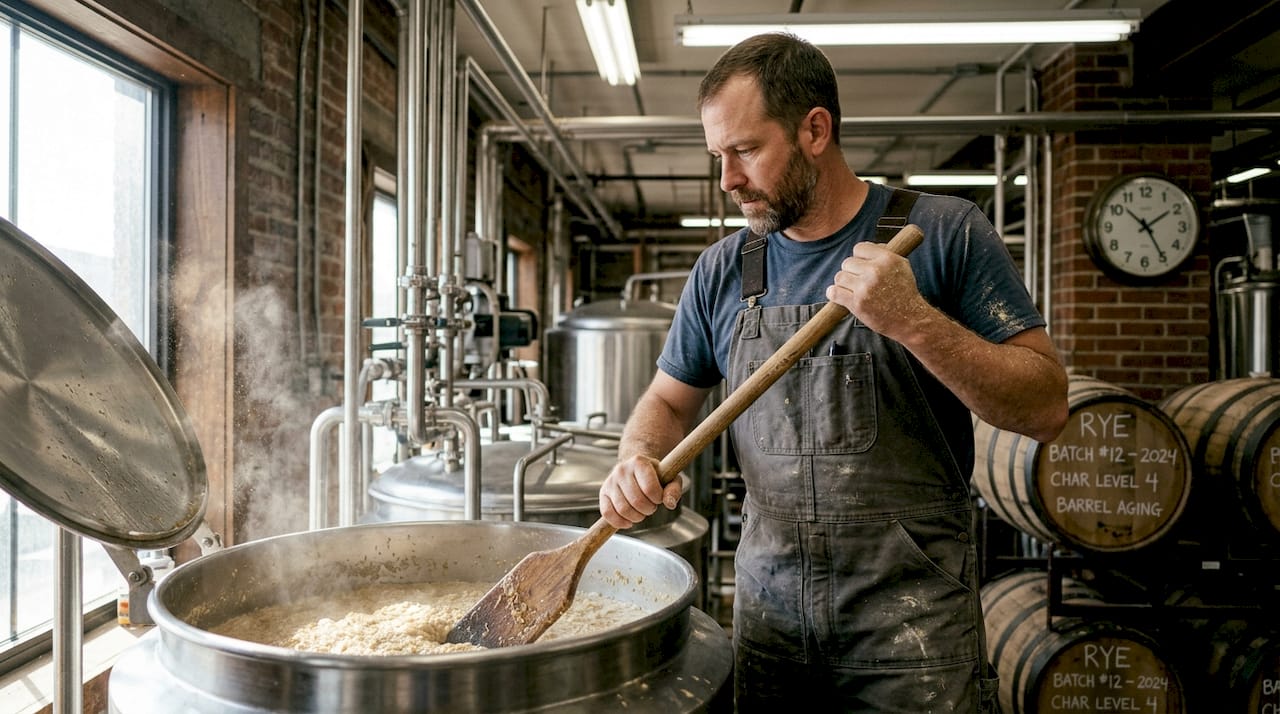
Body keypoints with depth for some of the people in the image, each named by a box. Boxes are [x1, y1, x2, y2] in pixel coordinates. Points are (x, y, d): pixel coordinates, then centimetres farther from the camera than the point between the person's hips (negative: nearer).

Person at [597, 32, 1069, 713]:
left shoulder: (944, 232, -7)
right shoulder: (722, 268, 2)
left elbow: (1046, 409, -9)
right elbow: (669, 400, 11)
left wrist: (916, 323, -23)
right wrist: (637, 460, -11)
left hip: (911, 611, -3)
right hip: (767, 603, 4)